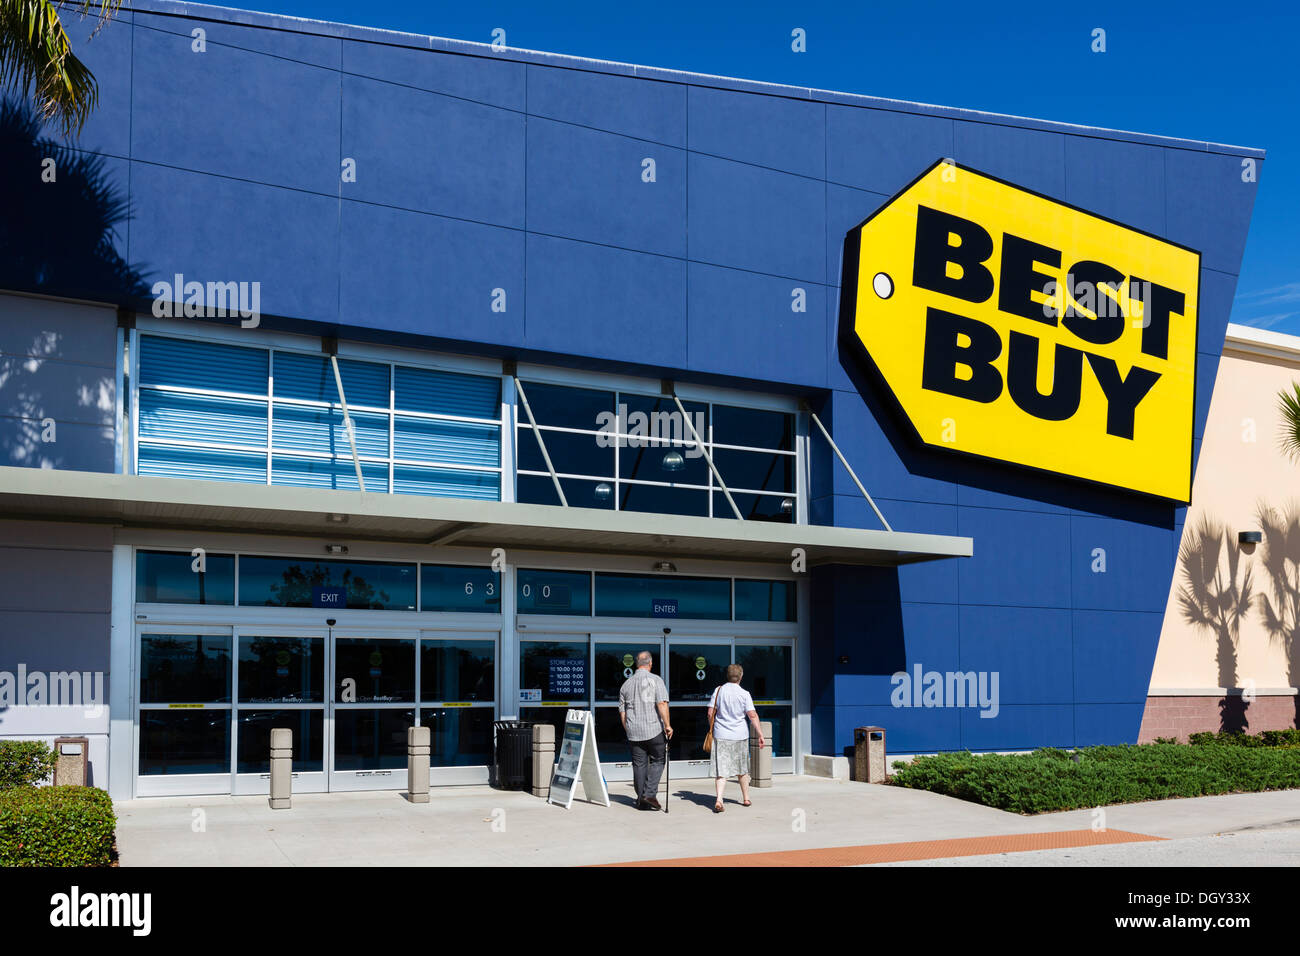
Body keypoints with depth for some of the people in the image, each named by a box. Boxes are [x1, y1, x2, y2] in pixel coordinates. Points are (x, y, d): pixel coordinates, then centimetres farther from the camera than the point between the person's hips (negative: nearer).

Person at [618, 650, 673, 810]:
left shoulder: (626, 684, 12)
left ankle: (641, 800, 8)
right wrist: (667, 725, -13)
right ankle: (650, 793, -8)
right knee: (657, 761, 6)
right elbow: (662, 704, -15)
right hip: (654, 729, -4)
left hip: (634, 731, 4)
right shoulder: (655, 680, -3)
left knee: (639, 764, 7)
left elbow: (622, 711, 15)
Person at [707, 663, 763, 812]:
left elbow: (711, 713, 1)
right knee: (742, 769, 17)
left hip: (721, 735, 0)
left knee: (721, 770, -3)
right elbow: (753, 715, -9)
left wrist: (712, 730, 16)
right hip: (740, 735, 0)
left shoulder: (718, 691, 0)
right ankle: (746, 798, 29)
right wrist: (760, 735, -6)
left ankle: (719, 800, -20)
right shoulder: (744, 694, -5)